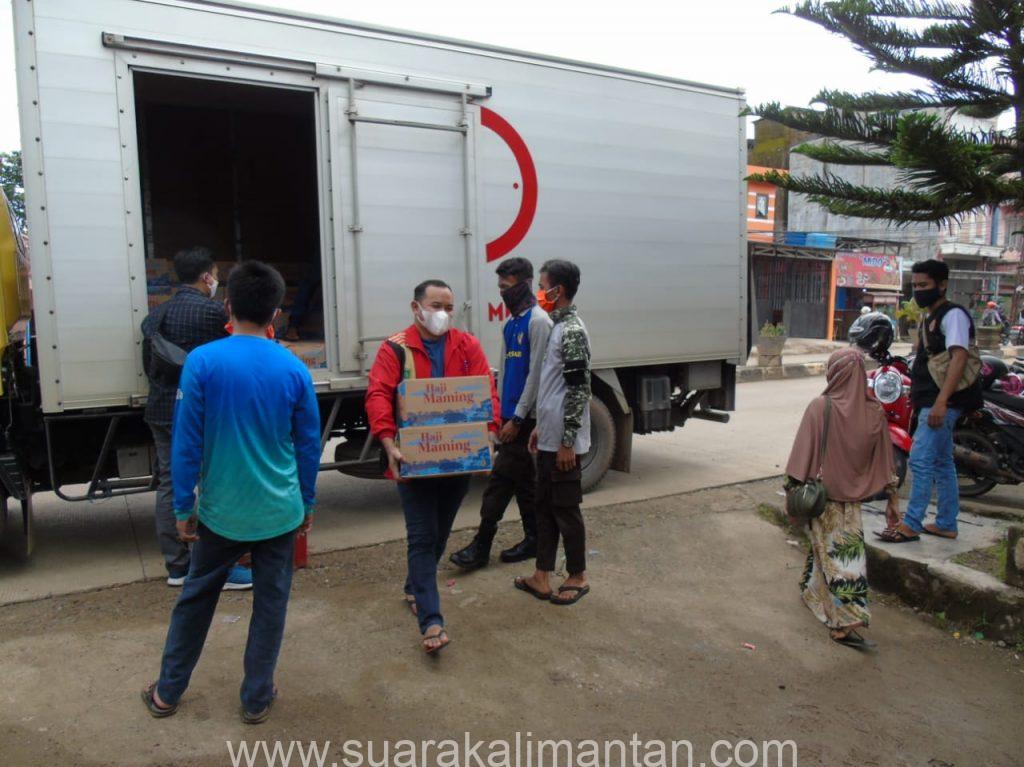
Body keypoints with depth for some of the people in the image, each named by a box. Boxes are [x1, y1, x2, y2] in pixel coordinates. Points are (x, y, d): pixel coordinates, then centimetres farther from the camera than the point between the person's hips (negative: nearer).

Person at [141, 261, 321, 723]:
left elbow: (186, 443, -9)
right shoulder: (294, 369, -7)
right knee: (270, 603, 14)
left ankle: (167, 693, 36)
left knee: (195, 599, 20)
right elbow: (308, 445, 0)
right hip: (279, 511, 0)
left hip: (220, 510, 0)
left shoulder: (202, 362, -12)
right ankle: (256, 699, 27)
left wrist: (183, 506, 2)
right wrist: (308, 502, 13)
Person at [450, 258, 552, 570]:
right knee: (523, 478, 13)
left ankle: (481, 546, 2)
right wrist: (502, 414, 13)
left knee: (501, 477, -5)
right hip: (511, 415, 8)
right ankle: (534, 539, 23)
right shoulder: (510, 323, 14)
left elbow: (536, 374, -16)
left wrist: (517, 418, -16)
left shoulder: (538, 321, -12)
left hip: (525, 416, -8)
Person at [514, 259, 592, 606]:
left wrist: (567, 443, -19)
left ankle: (578, 578, 19)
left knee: (566, 509, 3)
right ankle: (542, 577, 24)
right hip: (549, 438, 10)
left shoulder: (572, 331, -17)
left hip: (563, 441, -10)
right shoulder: (557, 326, 13)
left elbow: (579, 390, -20)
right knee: (545, 506, 14)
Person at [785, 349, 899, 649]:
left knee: (829, 550, 2)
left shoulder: (819, 408, -15)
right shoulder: (874, 412, -4)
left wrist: (791, 490, -5)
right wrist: (892, 499, 11)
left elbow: (802, 455, -14)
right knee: (849, 553, 15)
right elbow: (885, 461, 3)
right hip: (852, 497, 3)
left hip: (823, 495, -3)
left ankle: (844, 622, 1)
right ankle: (845, 623, 28)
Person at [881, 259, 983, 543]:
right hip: (932, 402, 11)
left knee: (921, 460, -13)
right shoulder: (930, 317, 19)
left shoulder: (953, 314, -11)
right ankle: (946, 524, 23)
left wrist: (941, 401, -30)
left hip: (943, 402, -11)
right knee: (942, 463, 14)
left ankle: (911, 525, -9)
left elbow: (959, 358, -22)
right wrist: (917, 397, 24)